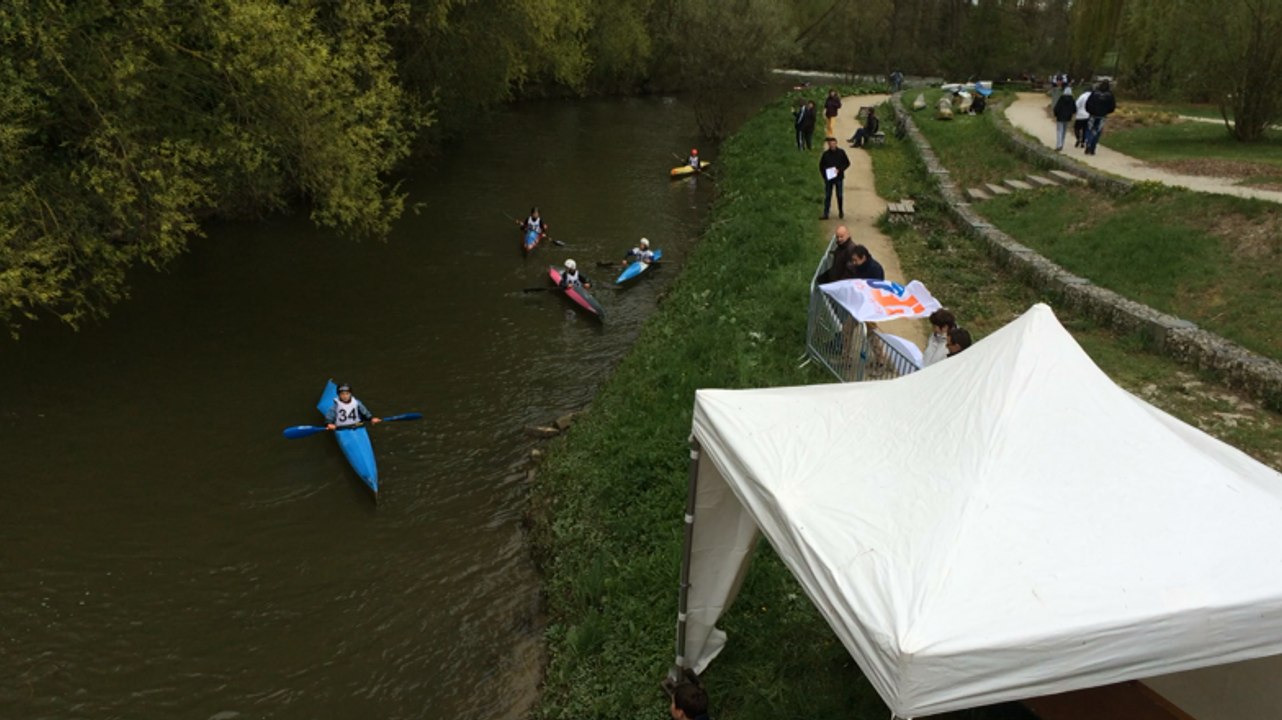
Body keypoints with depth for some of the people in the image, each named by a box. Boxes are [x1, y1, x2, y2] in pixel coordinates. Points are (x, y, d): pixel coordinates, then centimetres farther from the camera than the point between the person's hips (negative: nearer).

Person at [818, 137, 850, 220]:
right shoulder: (826, 154, 1)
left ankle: (841, 212, 23)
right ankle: (826, 214, 4)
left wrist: (839, 170, -12)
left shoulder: (841, 152, -2)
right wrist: (824, 174, -5)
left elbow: (847, 163, 2)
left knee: (840, 195, 7)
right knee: (827, 196, 2)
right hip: (828, 178, 1)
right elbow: (821, 165, 9)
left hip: (838, 177, -1)